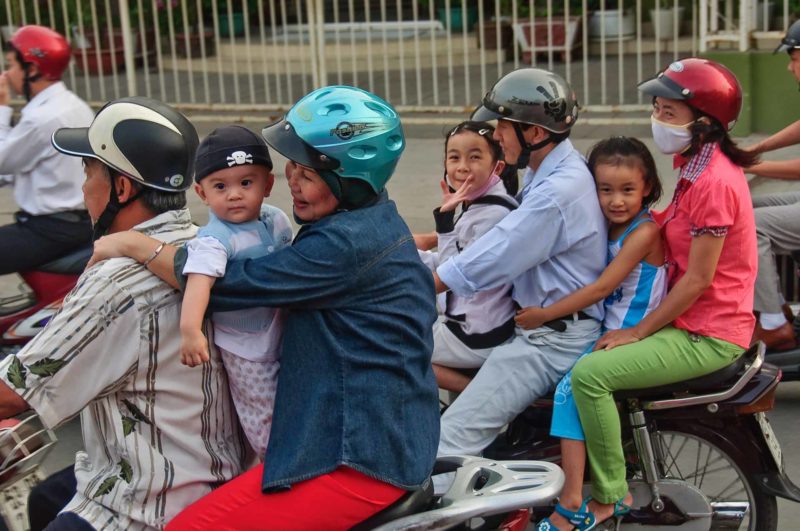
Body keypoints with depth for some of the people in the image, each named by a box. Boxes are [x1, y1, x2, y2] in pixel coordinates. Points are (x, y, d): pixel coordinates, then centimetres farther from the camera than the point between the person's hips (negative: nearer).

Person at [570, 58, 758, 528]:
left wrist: (637, 332, -14)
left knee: (590, 373, -20)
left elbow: (697, 280, -21)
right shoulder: (700, 166, 10)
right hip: (692, 318, 10)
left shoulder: (714, 182, -21)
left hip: (708, 334, -10)